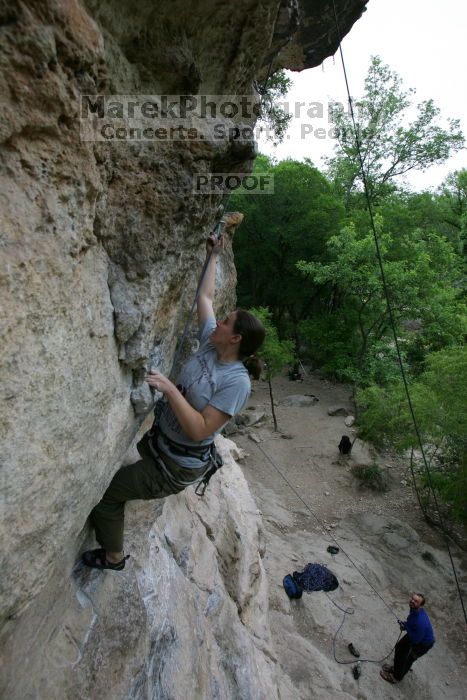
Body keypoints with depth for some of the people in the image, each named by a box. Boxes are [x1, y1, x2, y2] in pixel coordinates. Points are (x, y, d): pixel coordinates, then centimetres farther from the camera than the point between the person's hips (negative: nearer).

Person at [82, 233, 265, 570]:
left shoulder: (236, 382, -28)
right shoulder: (211, 344, -8)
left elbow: (200, 430, -31)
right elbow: (205, 296, 2)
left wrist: (170, 389, -36)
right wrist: (213, 257, 6)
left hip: (179, 465, -8)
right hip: (159, 439, 8)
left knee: (106, 492, -1)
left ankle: (113, 558, 23)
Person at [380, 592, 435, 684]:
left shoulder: (421, 621, -44)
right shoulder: (414, 609, -20)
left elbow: (416, 639, -32)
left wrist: (406, 627, -23)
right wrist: (405, 624, -12)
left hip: (424, 643, -8)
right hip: (415, 635, 8)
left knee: (407, 659, 7)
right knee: (399, 647, 20)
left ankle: (396, 677, 34)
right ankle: (396, 668, 46)